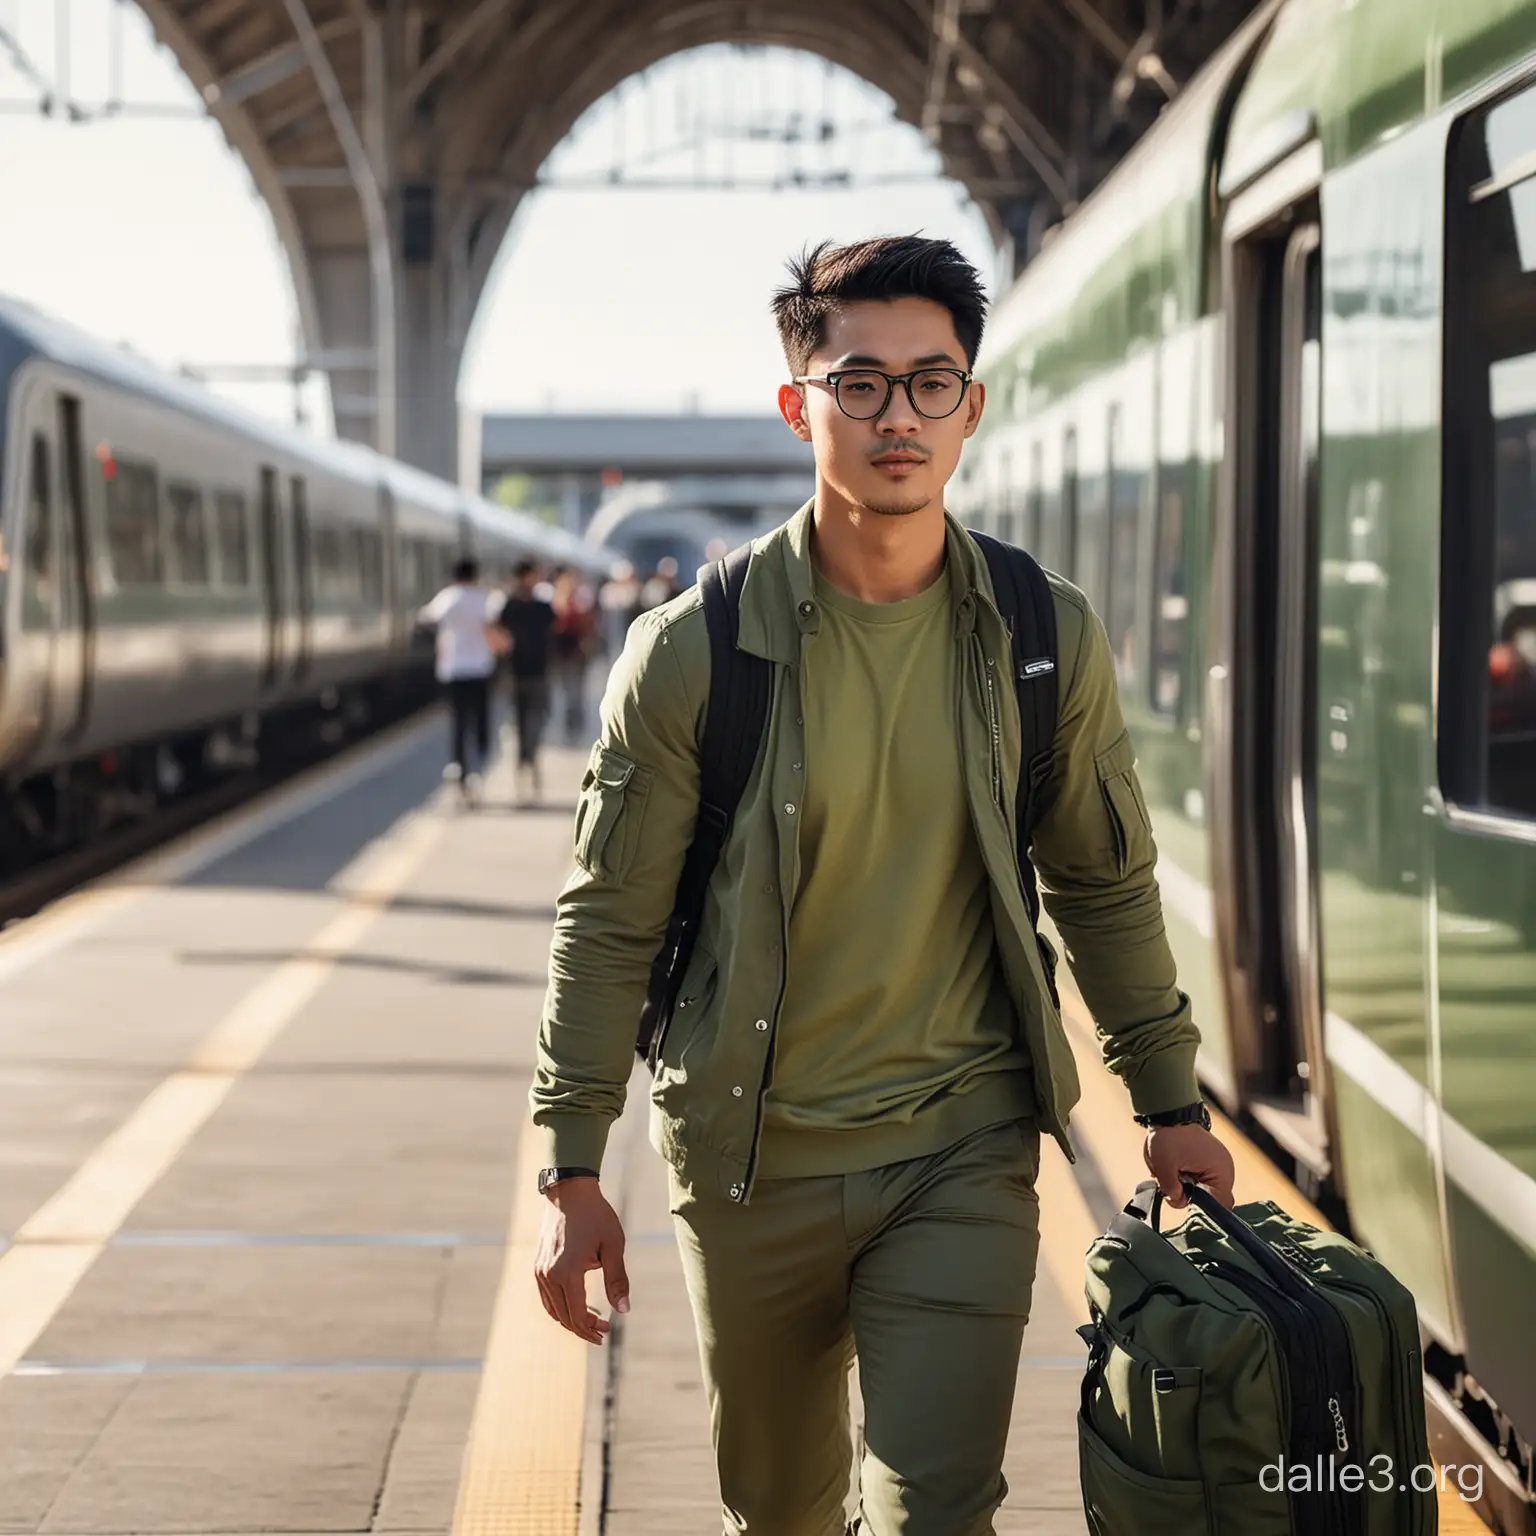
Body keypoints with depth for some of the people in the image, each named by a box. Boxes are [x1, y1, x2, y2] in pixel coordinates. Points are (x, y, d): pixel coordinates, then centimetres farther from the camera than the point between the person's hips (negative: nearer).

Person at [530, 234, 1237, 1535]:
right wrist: (574, 1171, -4)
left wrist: (1170, 1101, 11)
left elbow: (1106, 887, 10)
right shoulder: (694, 651, -9)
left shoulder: (1048, 638, -2)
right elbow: (610, 918, -3)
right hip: (752, 1158, 0)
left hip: (964, 1150, 1)